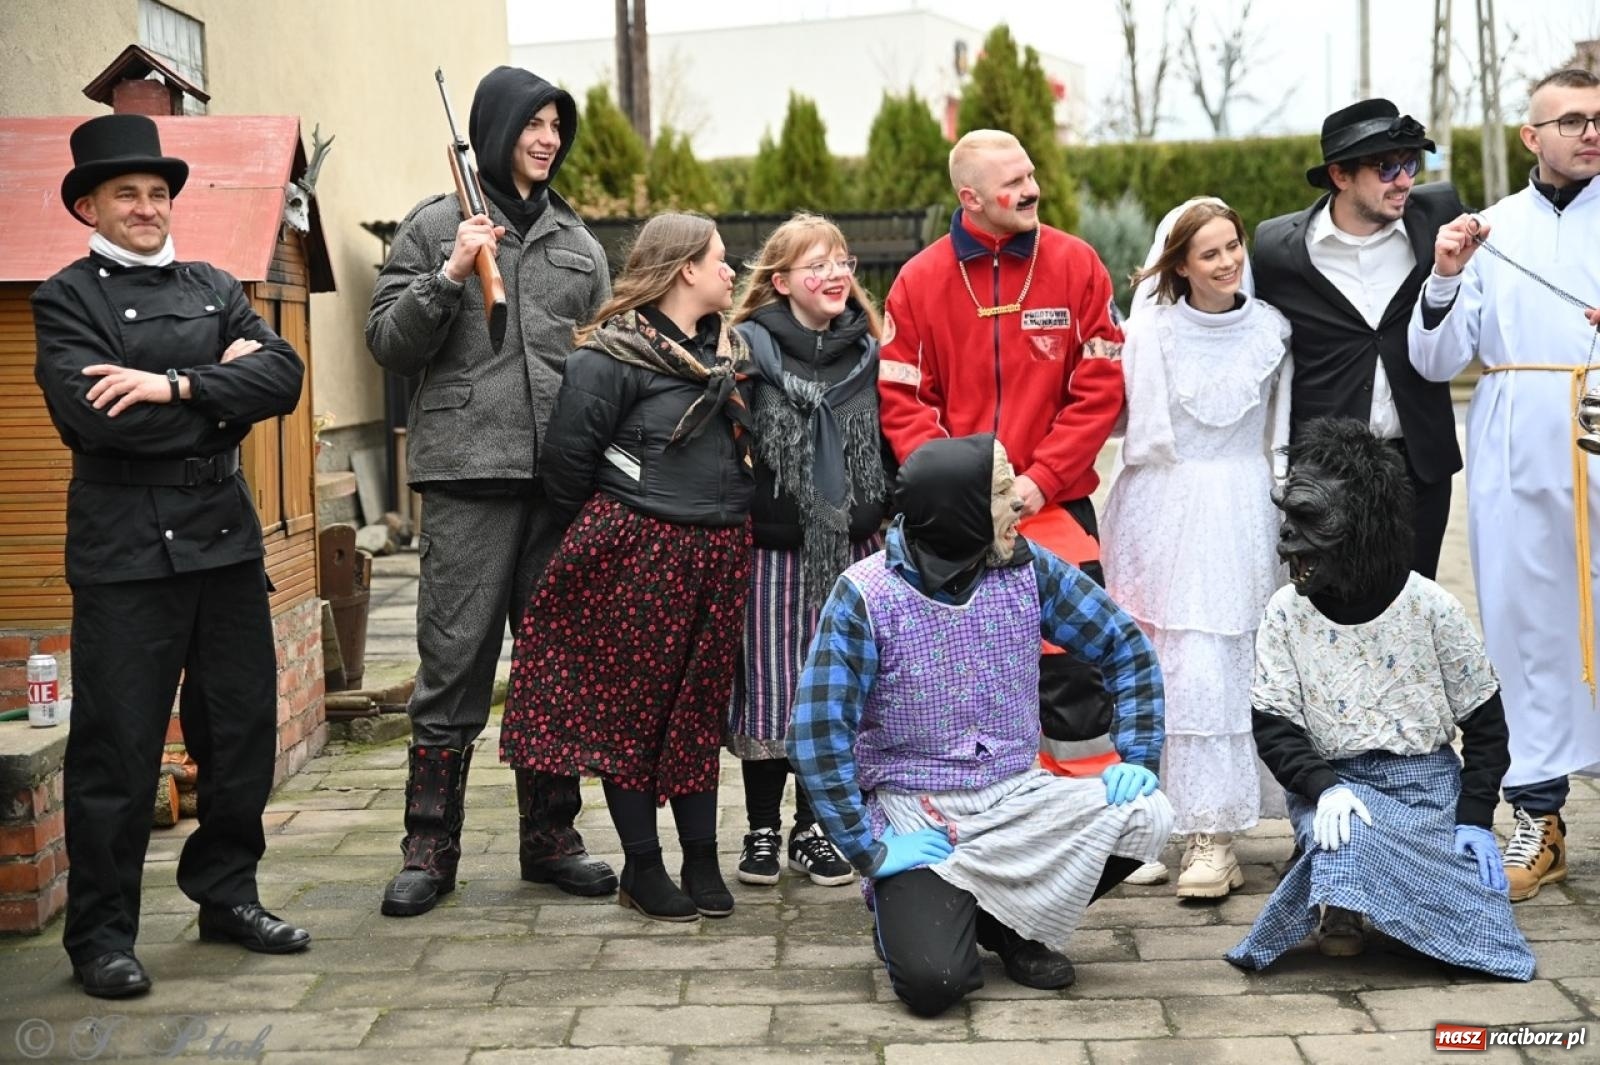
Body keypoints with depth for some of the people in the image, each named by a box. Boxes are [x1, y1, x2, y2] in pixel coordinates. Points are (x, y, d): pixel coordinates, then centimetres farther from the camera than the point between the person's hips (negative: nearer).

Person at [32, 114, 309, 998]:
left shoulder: (213, 289, 15)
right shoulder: (67, 298, 0)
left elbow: (283, 378, -1)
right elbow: (95, 417, -17)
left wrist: (178, 385, -15)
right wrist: (223, 394, -8)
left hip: (225, 536, 5)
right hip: (125, 549, -5)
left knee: (243, 728, 11)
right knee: (116, 748, -1)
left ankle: (226, 893, 28)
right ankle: (101, 934, 10)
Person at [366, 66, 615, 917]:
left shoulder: (576, 239, 18)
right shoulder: (435, 226, 5)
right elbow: (389, 343, 1)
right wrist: (449, 278, -14)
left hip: (564, 472, 5)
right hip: (468, 472, -4)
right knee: (454, 664, -4)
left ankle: (550, 837, 19)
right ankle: (429, 850, 5)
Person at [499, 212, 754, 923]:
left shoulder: (730, 349, 13)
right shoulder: (613, 355, -11)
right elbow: (567, 455, -9)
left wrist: (727, 526, 16)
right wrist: (594, 531, 3)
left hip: (717, 555, 7)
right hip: (635, 555, -6)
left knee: (700, 709, 11)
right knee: (629, 709, 2)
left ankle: (702, 863, 18)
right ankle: (642, 869, 11)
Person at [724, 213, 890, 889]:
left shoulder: (867, 350, 8)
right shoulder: (749, 349, -4)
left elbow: (888, 442, 16)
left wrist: (886, 517, 9)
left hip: (853, 547, 4)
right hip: (776, 547, -3)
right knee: (772, 683, 1)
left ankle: (814, 829, 21)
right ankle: (762, 830, 15)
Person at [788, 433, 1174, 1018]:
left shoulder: (1028, 568, -3)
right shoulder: (864, 596, -14)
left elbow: (1127, 649, 7)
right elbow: (818, 735, -15)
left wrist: (1136, 759, -4)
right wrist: (872, 851, -16)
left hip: (1017, 795, 5)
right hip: (917, 812, -4)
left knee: (1147, 817, -20)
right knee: (933, 980, -26)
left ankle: (1009, 924, 2)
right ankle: (913, 911, 11)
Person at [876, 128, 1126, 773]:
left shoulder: (1075, 265, 0)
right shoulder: (920, 280, 1)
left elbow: (1100, 387, -2)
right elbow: (901, 401, 0)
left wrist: (1040, 479, -9)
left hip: (1057, 506, -1)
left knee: (1071, 668, -1)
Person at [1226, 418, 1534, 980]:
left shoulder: (1431, 608, -7)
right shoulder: (1286, 613, -4)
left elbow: (1485, 723, 1)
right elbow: (1272, 725, -4)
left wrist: (1475, 819, -8)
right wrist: (1323, 786, -23)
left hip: (1426, 781, 1)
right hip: (1330, 782, -1)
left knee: (1474, 921, -16)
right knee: (1348, 829, -36)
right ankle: (1339, 899, -5)